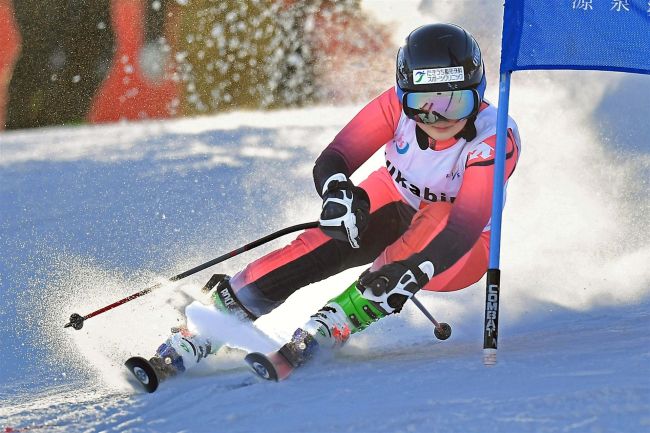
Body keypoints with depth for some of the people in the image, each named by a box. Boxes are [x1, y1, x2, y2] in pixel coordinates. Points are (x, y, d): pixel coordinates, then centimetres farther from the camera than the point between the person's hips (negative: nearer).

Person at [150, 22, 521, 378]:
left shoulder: (496, 138, -29)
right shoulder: (399, 105, -21)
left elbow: (466, 223, -38)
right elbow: (332, 159, -24)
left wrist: (413, 272, -54)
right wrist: (338, 190, -48)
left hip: (455, 255, -2)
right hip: (394, 208, 2)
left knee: (438, 219, -35)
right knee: (332, 239, -27)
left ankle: (336, 323, -39)